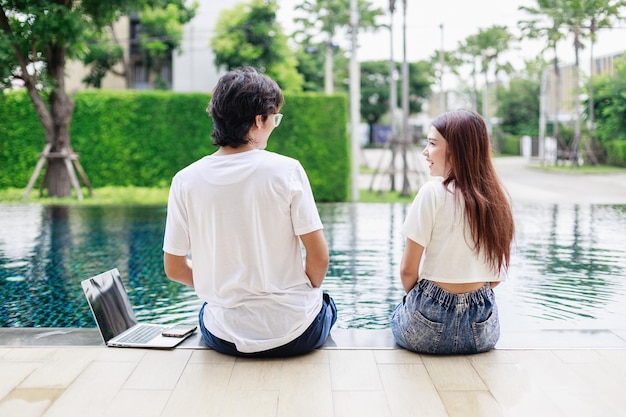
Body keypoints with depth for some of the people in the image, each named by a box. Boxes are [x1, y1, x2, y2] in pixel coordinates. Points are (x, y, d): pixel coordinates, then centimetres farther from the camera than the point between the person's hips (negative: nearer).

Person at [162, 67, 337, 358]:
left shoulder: (185, 181, -7)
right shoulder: (286, 170, -13)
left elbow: (174, 269, 0)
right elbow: (319, 258, -11)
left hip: (224, 338, 2)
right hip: (296, 333, -2)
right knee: (326, 305, 34)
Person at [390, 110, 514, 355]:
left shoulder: (432, 193, -14)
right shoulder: (495, 199, 2)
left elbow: (408, 270, -10)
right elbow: (496, 277, 8)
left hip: (428, 327, -5)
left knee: (399, 314, 29)